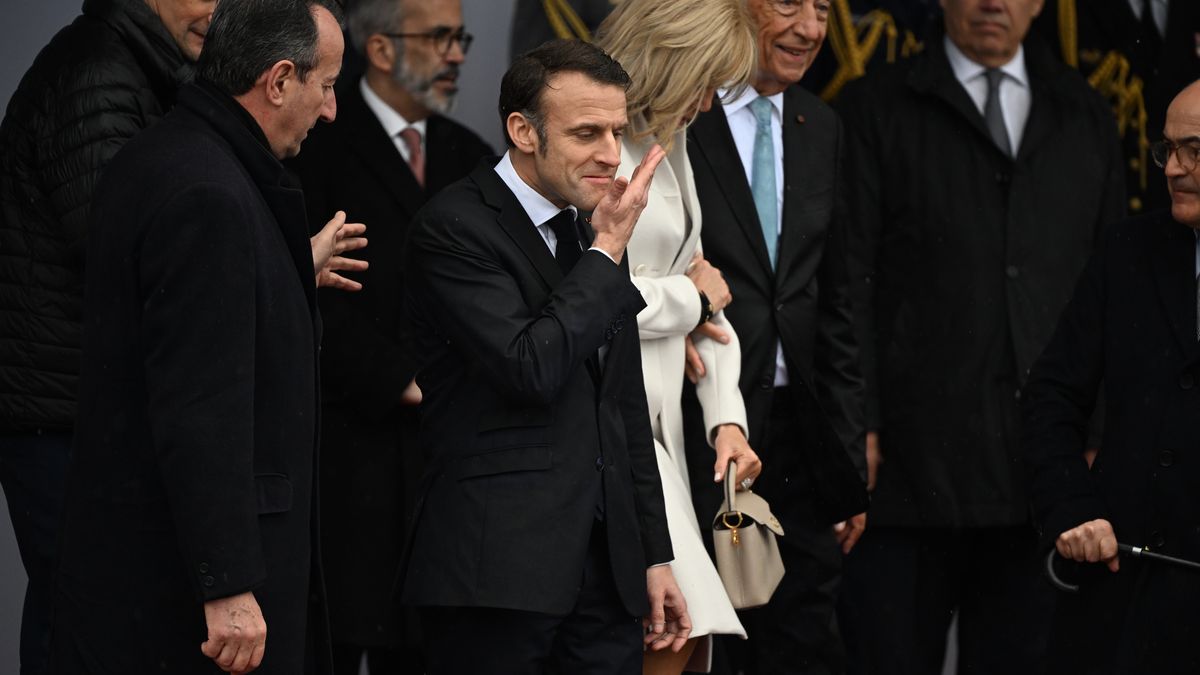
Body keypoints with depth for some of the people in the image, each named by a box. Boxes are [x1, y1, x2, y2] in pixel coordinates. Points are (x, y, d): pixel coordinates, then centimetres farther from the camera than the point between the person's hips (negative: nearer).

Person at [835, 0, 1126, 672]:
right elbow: (848, 281, -2)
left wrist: (1107, 437, 5)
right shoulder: (877, 108, 4)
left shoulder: (1087, 118, 14)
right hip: (912, 459, -3)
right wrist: (856, 427, -10)